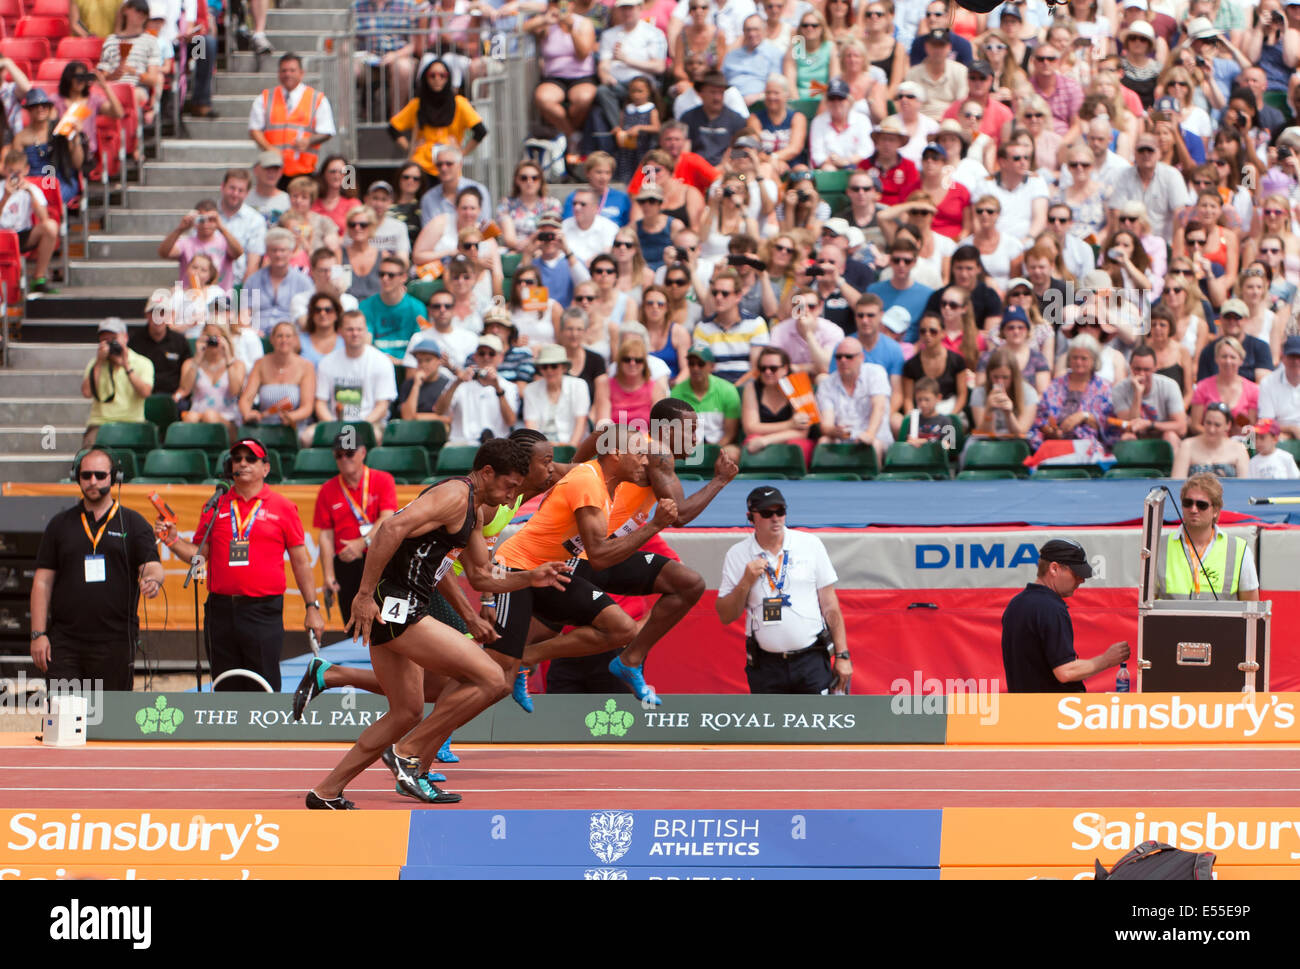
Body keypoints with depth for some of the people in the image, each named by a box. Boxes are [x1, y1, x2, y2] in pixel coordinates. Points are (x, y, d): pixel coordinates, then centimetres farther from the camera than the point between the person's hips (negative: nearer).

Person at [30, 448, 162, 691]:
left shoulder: (133, 523, 7)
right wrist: (38, 634, 0)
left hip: (115, 642, -1)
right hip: (64, 641, 1)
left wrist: (152, 580, -30)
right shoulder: (61, 524, 11)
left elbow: (152, 566, -4)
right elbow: (43, 581, 9)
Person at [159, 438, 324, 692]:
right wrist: (173, 540, -6)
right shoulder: (215, 507, 10)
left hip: (263, 612, -3)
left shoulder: (283, 508, 3)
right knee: (226, 689, 8)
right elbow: (199, 554, 13)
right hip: (221, 610, 3)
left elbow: (300, 561, 5)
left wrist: (312, 607, 1)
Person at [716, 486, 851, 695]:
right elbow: (725, 616, 3)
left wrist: (842, 655, 2)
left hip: (812, 662, -1)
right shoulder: (737, 555, 4)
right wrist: (746, 582, -13)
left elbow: (830, 605, 6)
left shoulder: (810, 544, 4)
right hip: (765, 667, 1)